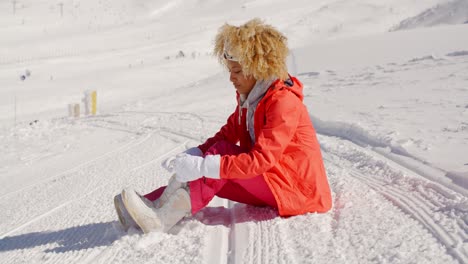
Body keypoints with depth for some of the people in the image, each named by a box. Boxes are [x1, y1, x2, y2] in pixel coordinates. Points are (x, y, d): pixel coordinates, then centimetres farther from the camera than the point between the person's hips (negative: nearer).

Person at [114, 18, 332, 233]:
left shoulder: (283, 102, -21)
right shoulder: (250, 98, 9)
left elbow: (262, 159, -29)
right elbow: (226, 135, 5)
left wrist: (202, 166, -34)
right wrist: (193, 155, -14)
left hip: (297, 187, -8)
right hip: (267, 180, 8)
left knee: (223, 153, -22)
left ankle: (165, 216, -26)